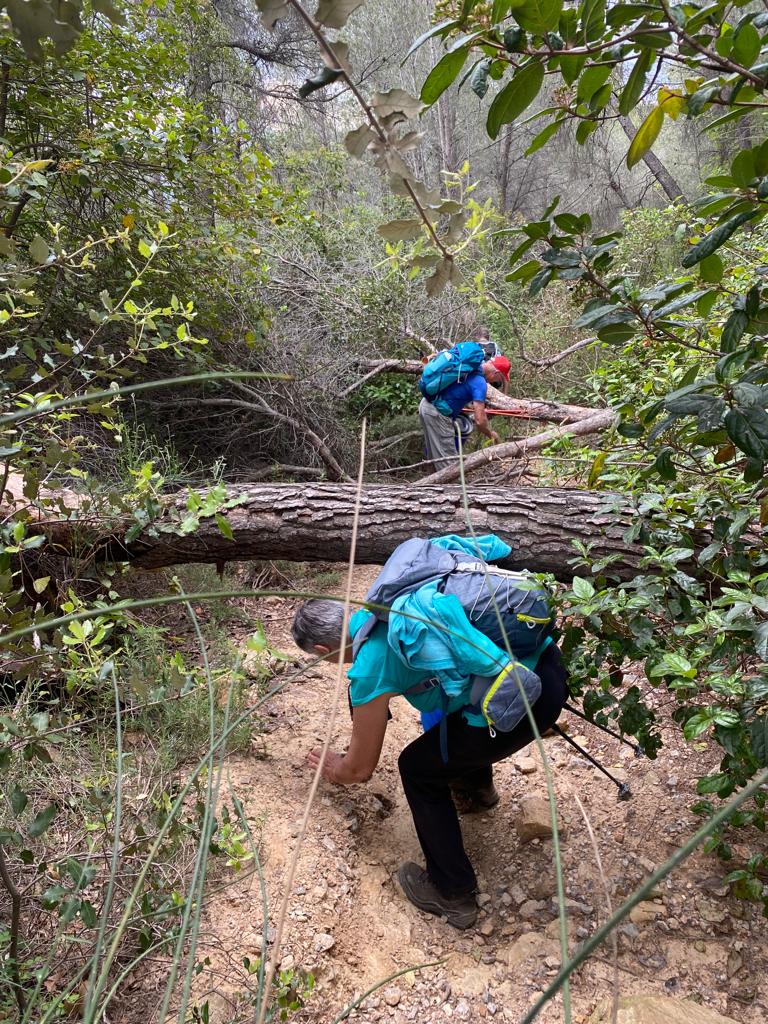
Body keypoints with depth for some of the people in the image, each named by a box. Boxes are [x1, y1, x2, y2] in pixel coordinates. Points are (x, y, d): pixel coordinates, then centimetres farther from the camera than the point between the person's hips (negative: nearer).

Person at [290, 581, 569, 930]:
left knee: (418, 769, 13)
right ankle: (477, 783, 57)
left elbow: (360, 770, 7)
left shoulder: (369, 669, -8)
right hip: (549, 659, 9)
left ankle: (453, 894, 22)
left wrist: (335, 770, 31)